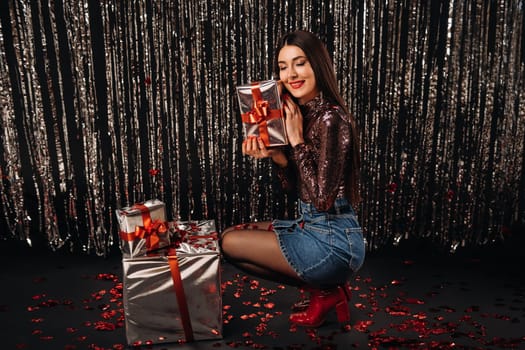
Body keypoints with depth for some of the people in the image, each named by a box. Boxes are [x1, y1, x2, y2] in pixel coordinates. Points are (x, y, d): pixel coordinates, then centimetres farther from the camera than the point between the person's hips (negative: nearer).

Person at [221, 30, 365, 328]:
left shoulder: (331, 118, -21)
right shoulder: (302, 112, 7)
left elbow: (322, 198, -24)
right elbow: (295, 186, 10)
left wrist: (297, 141, -20)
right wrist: (275, 156, -8)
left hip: (332, 241, -9)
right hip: (311, 226, 9)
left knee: (230, 243, -1)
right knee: (234, 233, 18)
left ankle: (322, 292, 6)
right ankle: (326, 285, 13)